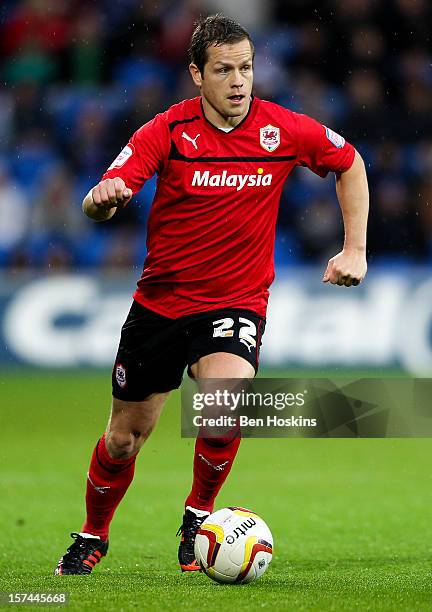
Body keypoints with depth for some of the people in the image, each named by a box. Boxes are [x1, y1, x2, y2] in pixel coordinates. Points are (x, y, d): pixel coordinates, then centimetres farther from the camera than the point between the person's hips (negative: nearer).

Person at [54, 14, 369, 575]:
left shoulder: (284, 130, -8)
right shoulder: (168, 130, -12)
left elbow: (350, 164, 12)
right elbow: (99, 203, -21)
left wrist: (355, 249, 6)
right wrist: (102, 199, -46)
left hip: (236, 302, -1)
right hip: (160, 300, 1)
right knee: (124, 438, 9)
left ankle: (198, 517, -4)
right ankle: (92, 538, 38)